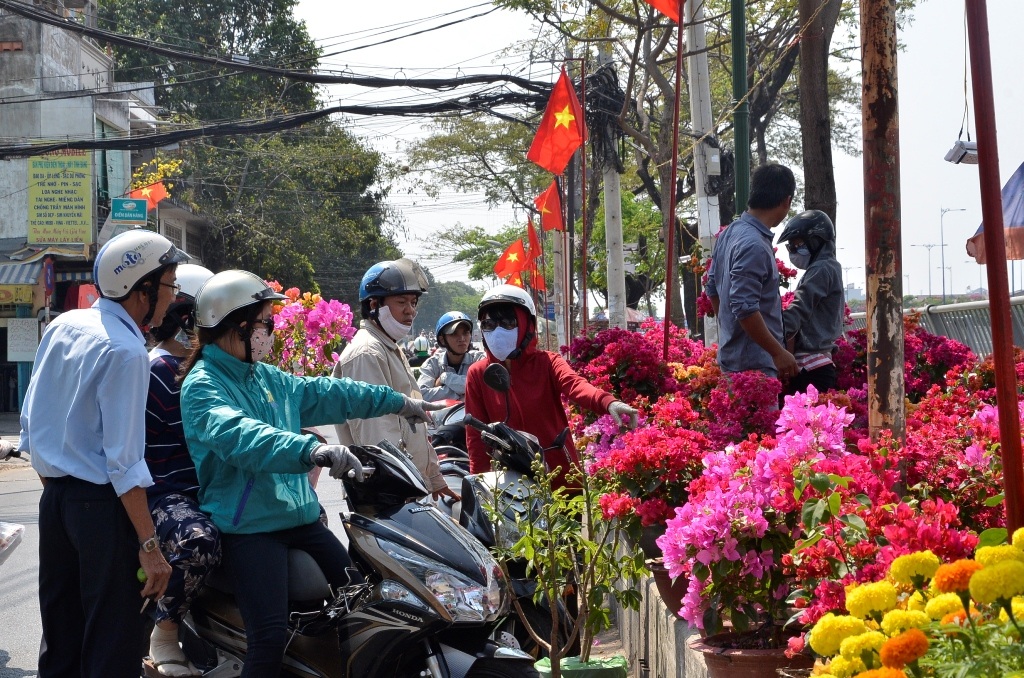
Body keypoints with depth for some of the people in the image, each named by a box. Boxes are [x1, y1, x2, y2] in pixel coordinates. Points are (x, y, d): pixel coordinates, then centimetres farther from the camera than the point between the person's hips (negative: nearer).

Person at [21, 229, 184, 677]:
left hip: (53, 498, 8)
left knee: (58, 641, 14)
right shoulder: (125, 351, -16)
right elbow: (124, 461, -20)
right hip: (100, 505, -8)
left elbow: (30, 423, 13)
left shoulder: (62, 326, 7)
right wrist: (149, 545, -19)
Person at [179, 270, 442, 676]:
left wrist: (398, 402, 32)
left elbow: (325, 394, 27)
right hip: (249, 525, -9)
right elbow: (240, 435, -32)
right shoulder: (202, 386, -13)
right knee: (271, 637, -22)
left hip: (300, 517, 9)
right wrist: (311, 449, -47)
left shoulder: (269, 379, 15)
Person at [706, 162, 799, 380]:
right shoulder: (754, 245, -20)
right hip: (754, 364, -10)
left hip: (731, 355, 10)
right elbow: (745, 309, -24)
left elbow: (713, 289, 20)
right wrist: (779, 353, -18)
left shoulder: (730, 233, 10)